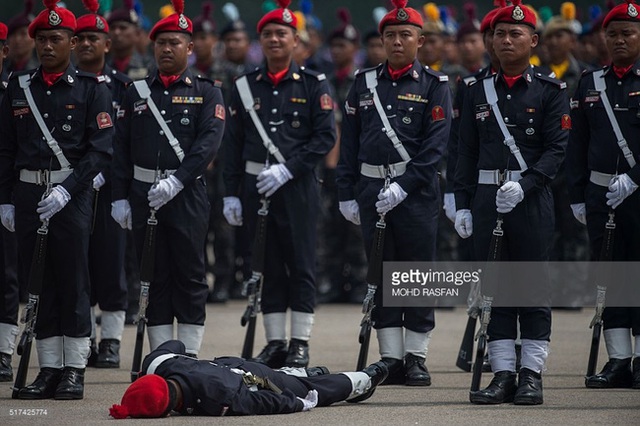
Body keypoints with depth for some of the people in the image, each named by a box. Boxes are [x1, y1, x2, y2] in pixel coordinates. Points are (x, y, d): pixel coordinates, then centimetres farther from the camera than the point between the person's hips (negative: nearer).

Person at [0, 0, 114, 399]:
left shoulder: (92, 89, 0)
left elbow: (101, 149, -8)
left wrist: (66, 190, -16)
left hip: (73, 196, -4)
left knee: (73, 283, -2)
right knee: (37, 282, 4)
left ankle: (75, 370, 3)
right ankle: (49, 369, 9)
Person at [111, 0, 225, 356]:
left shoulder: (207, 93, 3)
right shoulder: (137, 93, 11)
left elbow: (209, 143, -10)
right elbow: (122, 149, 10)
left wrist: (176, 181, -20)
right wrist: (120, 197, 2)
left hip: (188, 196, -3)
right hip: (144, 195, 3)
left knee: (190, 276, 0)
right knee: (154, 277, 5)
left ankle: (190, 357, 4)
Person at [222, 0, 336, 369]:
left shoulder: (314, 85, 1)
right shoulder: (245, 86, 10)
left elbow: (326, 137, -6)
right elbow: (234, 144, 10)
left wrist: (288, 170, -15)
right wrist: (231, 193, 4)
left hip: (297, 187, -3)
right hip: (256, 187, 3)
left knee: (301, 266, -1)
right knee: (267, 267, 5)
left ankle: (301, 345, 3)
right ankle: (275, 342, 11)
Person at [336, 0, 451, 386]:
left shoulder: (435, 85, 0)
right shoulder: (364, 83, 10)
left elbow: (435, 145, -8)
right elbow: (350, 142, 12)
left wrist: (403, 186, -16)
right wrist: (347, 193, 6)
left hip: (417, 191, -3)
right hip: (372, 190, 3)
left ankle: (417, 358, 6)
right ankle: (391, 358, 9)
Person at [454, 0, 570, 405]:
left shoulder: (550, 91, 1)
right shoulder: (479, 91, 10)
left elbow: (557, 148, -6)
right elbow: (467, 152, 11)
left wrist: (524, 185, -19)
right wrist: (463, 204, 4)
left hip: (532, 200, -3)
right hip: (486, 197, 3)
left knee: (533, 287, 0)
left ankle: (532, 375, 3)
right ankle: (503, 375, 7)